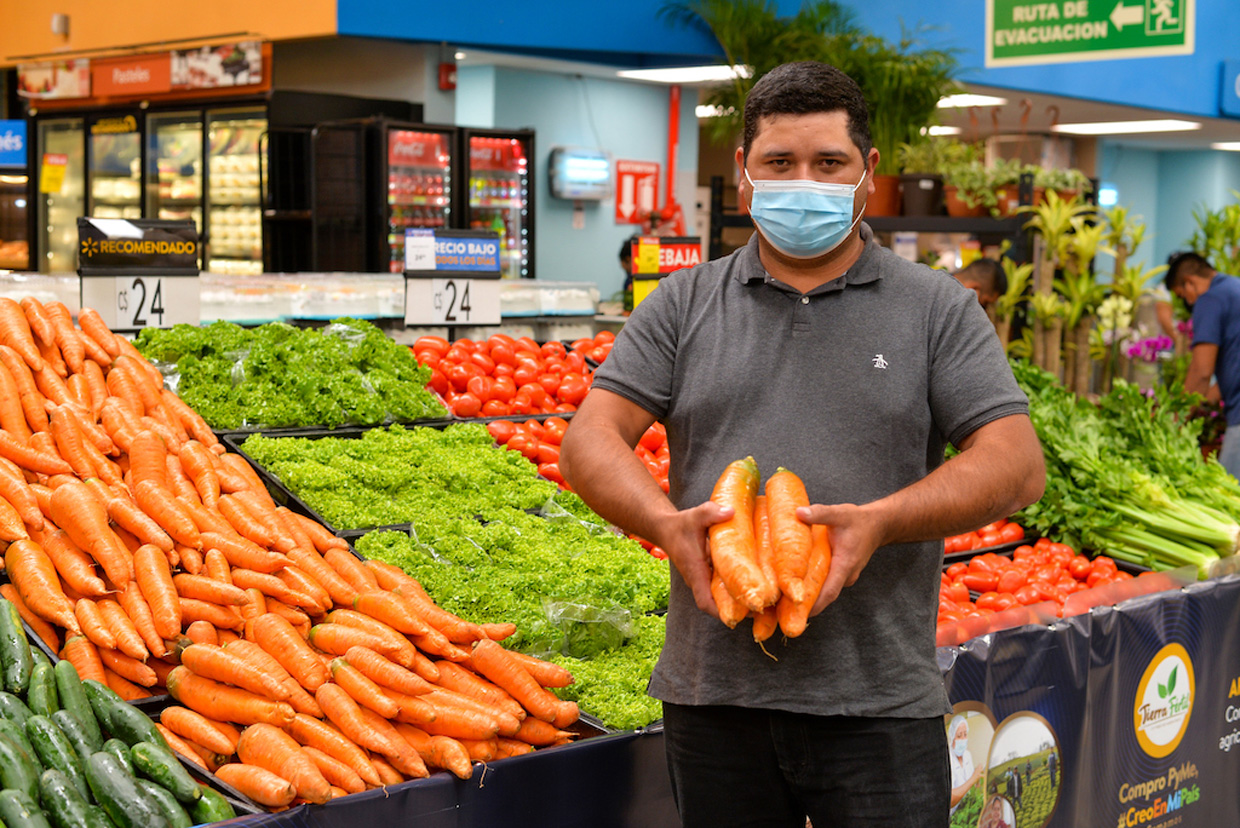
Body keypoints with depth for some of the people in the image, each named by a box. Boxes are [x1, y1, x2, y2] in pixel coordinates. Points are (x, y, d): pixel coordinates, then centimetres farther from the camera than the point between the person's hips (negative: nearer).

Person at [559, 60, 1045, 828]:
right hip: (713, 697, 2)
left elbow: (1017, 465, -3)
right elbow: (589, 442, 3)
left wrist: (879, 522, -18)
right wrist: (668, 523, -17)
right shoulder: (683, 305, 10)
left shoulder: (937, 308, 6)